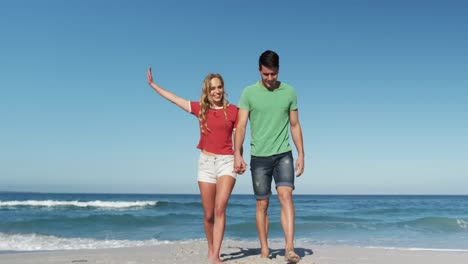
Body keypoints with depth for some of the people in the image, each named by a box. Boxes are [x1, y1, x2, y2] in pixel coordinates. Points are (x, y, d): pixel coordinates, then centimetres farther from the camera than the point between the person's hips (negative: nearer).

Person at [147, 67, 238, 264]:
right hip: (206, 162, 2)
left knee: (220, 209, -17)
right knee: (208, 214, 6)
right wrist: (152, 84, 16)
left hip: (226, 161, -2)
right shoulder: (200, 108, 6)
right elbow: (173, 98, 12)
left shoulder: (232, 110, 1)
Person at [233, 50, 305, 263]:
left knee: (285, 195, -18)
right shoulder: (249, 93, 0)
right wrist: (237, 155, -14)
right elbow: (240, 126, -4)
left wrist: (301, 154, 5)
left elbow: (295, 125, 9)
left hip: (283, 155, 0)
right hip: (259, 157, 0)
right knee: (262, 204, 5)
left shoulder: (289, 92, 5)